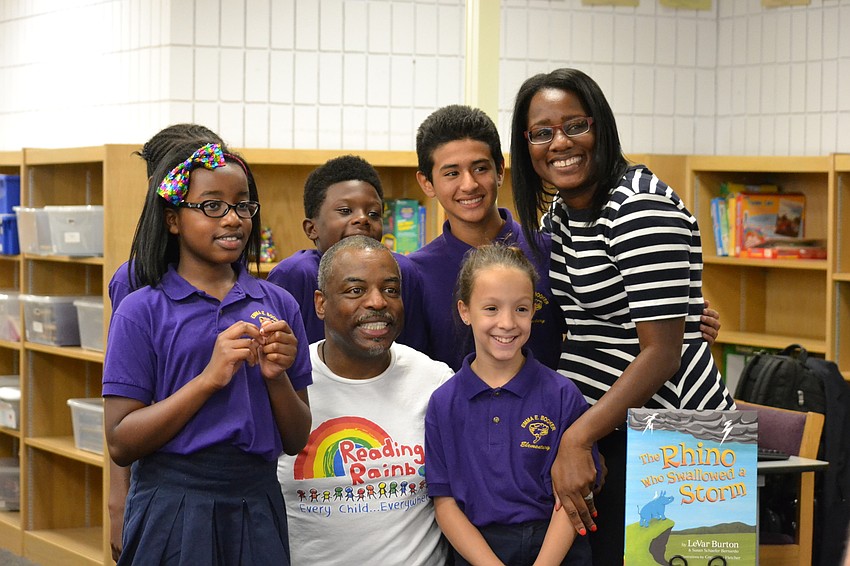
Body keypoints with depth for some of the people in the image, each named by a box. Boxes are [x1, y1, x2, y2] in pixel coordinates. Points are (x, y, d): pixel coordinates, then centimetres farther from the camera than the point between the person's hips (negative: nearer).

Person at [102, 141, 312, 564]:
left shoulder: (278, 305, 6)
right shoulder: (142, 311, -4)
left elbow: (296, 441, 8)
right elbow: (121, 444, -11)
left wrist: (277, 377, -11)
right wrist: (210, 378, -18)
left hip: (257, 509, 3)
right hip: (173, 509, -3)